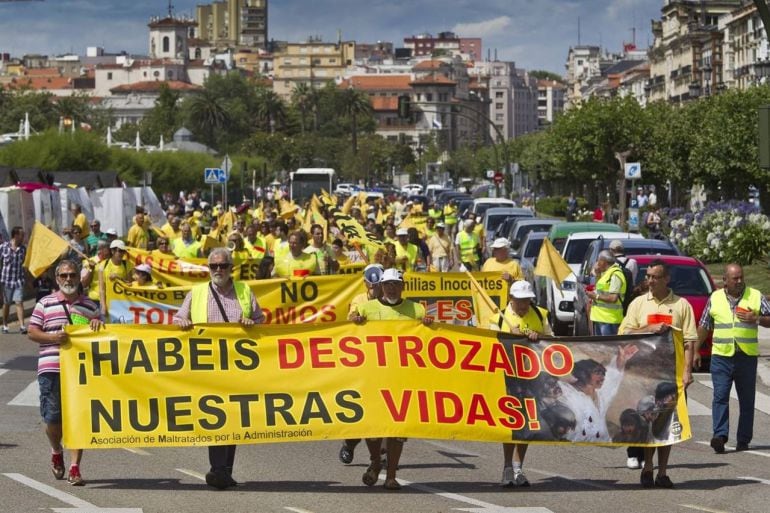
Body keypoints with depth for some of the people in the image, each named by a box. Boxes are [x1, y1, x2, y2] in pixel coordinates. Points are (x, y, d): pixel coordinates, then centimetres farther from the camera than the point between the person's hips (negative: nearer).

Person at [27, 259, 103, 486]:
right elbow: (32, 332, 5)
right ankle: (56, 452, 30)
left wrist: (97, 324, -2)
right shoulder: (45, 304, 9)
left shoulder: (90, 306, 15)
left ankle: (74, 468, 0)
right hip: (51, 369, -1)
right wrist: (52, 337, -13)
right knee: (53, 417, 0)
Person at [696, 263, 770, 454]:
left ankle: (743, 440, 10)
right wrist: (696, 351, 12)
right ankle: (720, 435, -18)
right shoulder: (715, 298, 8)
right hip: (721, 356, 0)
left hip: (747, 357, 0)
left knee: (747, 400, 4)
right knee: (720, 396, -12)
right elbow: (704, 327, 14)